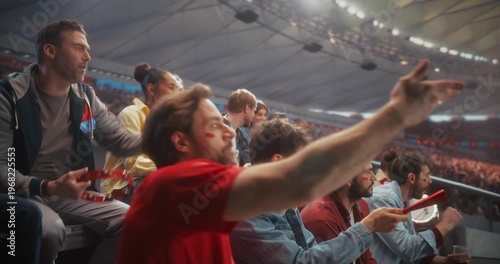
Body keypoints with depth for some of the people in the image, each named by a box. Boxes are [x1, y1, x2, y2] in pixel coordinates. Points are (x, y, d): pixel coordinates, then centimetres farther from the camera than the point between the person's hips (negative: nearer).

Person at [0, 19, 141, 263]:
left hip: (72, 193, 5)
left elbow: (119, 141, 8)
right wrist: (48, 187, -32)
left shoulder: (86, 97, 4)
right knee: (50, 229, -36)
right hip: (26, 193, -4)